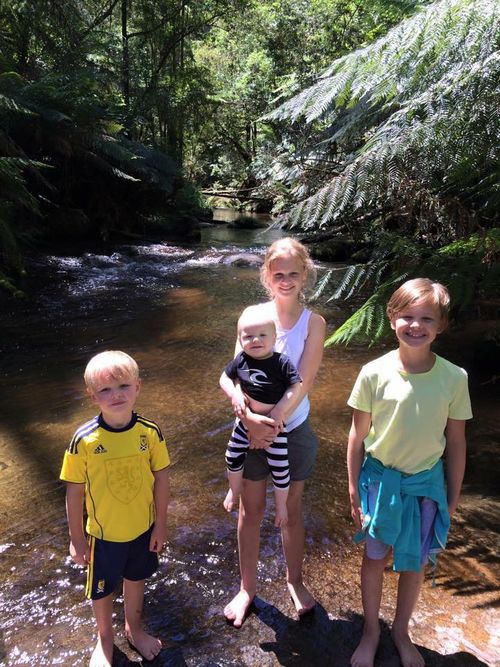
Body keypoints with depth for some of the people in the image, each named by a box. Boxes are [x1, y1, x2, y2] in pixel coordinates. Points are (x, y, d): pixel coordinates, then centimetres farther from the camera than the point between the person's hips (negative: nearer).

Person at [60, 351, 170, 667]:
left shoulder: (150, 432, -18)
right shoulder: (84, 440, -24)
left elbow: (161, 478, -7)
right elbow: (75, 492, -13)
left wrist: (161, 523, -1)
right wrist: (77, 538, -5)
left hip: (143, 527, 2)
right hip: (104, 533, -1)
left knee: (136, 578, 25)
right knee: (102, 589, 21)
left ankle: (134, 628, 55)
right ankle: (105, 639, 52)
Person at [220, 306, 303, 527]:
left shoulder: (282, 362, -20)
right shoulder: (240, 360, -9)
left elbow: (295, 386, -17)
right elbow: (224, 378, 4)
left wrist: (280, 409, -23)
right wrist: (234, 395, -14)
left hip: (274, 425, -4)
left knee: (279, 468, 5)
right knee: (233, 457, 16)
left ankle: (281, 505, 31)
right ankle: (234, 491, 45)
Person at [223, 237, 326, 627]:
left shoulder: (313, 323, -9)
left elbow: (304, 382, -15)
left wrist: (273, 422, -22)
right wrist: (250, 418, -25)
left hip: (293, 429, -1)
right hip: (252, 429, 1)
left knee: (291, 509, 17)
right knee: (251, 510, 14)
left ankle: (295, 580, 41)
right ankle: (248, 586, 35)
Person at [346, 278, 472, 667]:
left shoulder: (454, 378, -14)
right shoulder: (375, 373, -17)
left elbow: (456, 442, -3)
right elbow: (358, 435, -8)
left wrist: (453, 497, 3)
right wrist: (354, 489, -3)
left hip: (427, 483, 1)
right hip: (380, 479, -1)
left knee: (415, 564, 17)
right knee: (375, 558, 15)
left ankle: (401, 631, 45)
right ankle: (371, 631, 41)